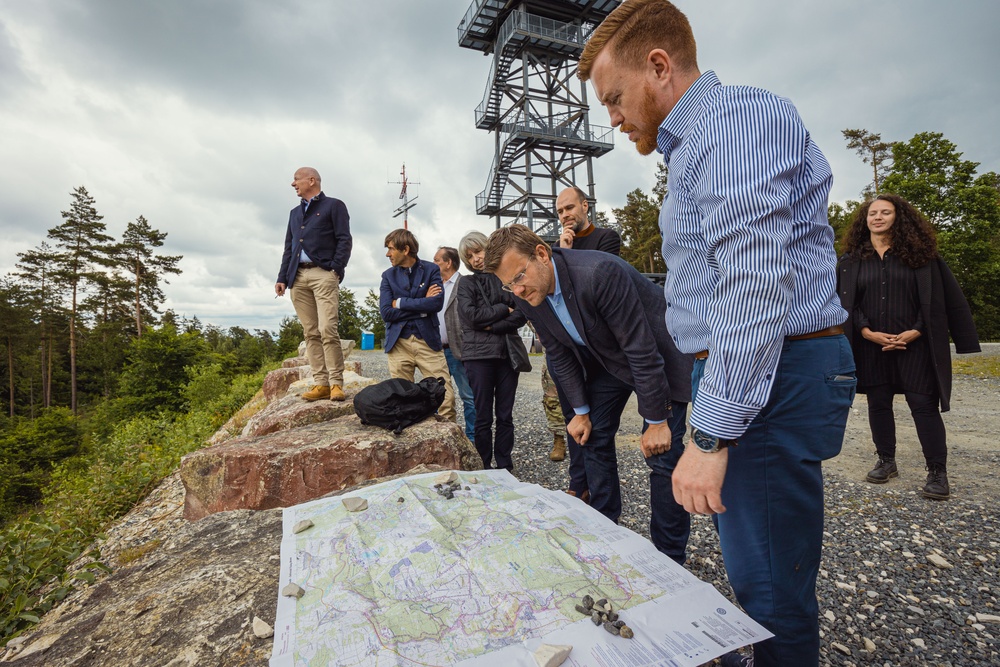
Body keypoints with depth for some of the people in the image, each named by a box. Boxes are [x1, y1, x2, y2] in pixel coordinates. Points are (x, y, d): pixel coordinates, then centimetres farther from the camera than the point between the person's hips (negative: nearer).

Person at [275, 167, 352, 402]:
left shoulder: (334, 206, 8)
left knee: (327, 329, -16)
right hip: (298, 277, 6)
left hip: (323, 274, -6)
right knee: (310, 333, 1)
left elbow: (344, 240, -2)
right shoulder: (295, 213, 26)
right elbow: (288, 248, 24)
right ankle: (320, 383, 2)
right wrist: (282, 277, 13)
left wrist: (336, 269, -13)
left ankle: (336, 383, -10)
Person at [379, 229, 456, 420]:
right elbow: (386, 312, -4)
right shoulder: (388, 275, 8)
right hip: (398, 343, 2)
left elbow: (437, 303, -12)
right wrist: (422, 306, -8)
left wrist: (400, 302, -6)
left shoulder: (431, 269, 3)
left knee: (446, 397, -5)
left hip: (428, 341, -1)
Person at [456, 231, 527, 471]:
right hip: (479, 354, -2)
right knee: (483, 417, 2)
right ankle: (484, 468, 12)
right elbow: (472, 316, -8)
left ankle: (504, 466, 18)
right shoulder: (466, 283, 7)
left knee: (505, 415, 7)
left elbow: (521, 315, -2)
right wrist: (503, 310, -4)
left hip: (508, 352, 2)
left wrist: (492, 326, -12)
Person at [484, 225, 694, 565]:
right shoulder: (527, 296, -14)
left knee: (662, 455, -8)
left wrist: (657, 421, -24)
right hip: (607, 360, 7)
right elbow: (560, 355, -1)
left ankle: (669, 559, 11)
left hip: (658, 357, -6)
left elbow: (642, 350, -31)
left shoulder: (600, 272, -36)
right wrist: (580, 411, -1)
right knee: (594, 438, 10)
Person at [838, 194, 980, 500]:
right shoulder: (852, 260, 6)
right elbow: (847, 302, 2)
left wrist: (914, 332, -11)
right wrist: (867, 332, -10)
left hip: (913, 344, -1)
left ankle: (937, 472, 9)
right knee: (878, 404, 8)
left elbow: (936, 298, 1)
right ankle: (886, 462, 21)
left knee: (923, 405, -2)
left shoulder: (919, 254, 4)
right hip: (871, 346, 2)